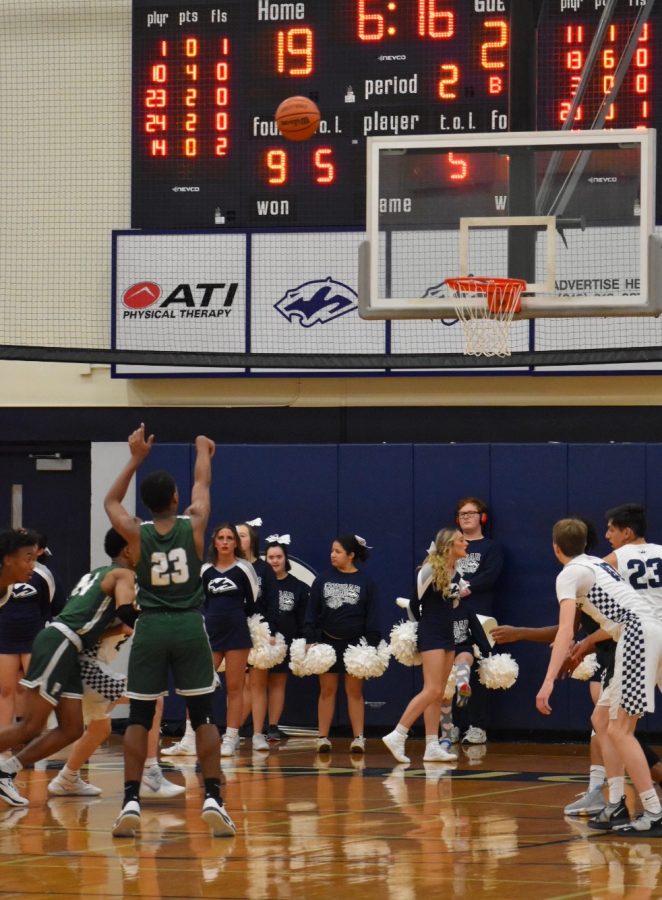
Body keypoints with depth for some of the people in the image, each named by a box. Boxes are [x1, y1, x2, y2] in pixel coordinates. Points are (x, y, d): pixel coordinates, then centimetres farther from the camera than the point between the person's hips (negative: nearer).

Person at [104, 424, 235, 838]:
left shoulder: (137, 534, -2)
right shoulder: (194, 526, -2)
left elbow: (111, 501, 19)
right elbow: (202, 484, 18)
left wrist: (136, 458, 25)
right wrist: (203, 451, 37)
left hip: (150, 629, 0)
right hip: (190, 626, 0)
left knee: (139, 718, 4)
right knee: (203, 716, 5)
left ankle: (131, 804, -3)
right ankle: (213, 800, -3)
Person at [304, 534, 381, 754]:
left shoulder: (366, 582, -1)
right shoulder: (323, 580, 3)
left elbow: (372, 616, 0)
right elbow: (311, 612, 4)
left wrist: (371, 645, -6)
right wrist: (310, 640, -4)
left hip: (355, 644, -1)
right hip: (327, 642, 2)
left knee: (355, 691, 2)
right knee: (327, 690, 4)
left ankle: (358, 738, 3)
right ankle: (323, 737, 6)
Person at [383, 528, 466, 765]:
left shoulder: (456, 574, 11)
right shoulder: (430, 570, -13)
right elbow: (414, 601, -9)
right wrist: (423, 624, 3)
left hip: (447, 635, 8)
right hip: (431, 636, -8)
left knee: (438, 694, 6)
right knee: (432, 690, -16)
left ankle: (432, 747, 7)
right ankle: (397, 735, -14)